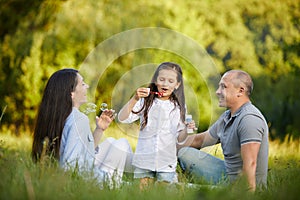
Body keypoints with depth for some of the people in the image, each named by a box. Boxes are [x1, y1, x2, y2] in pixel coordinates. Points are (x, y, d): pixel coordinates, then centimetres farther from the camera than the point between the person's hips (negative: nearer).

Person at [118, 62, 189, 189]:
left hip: (167, 163, 1)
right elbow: (122, 118, -11)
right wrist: (135, 99, -21)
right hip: (144, 160, -1)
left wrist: (187, 129, -15)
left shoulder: (178, 107, 4)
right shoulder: (145, 102, -2)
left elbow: (180, 139, 5)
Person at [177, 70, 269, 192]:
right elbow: (199, 140, 23)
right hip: (228, 173, 10)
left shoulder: (249, 118, -23)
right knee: (184, 152, 16)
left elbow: (250, 164, -29)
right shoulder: (227, 117, 11)